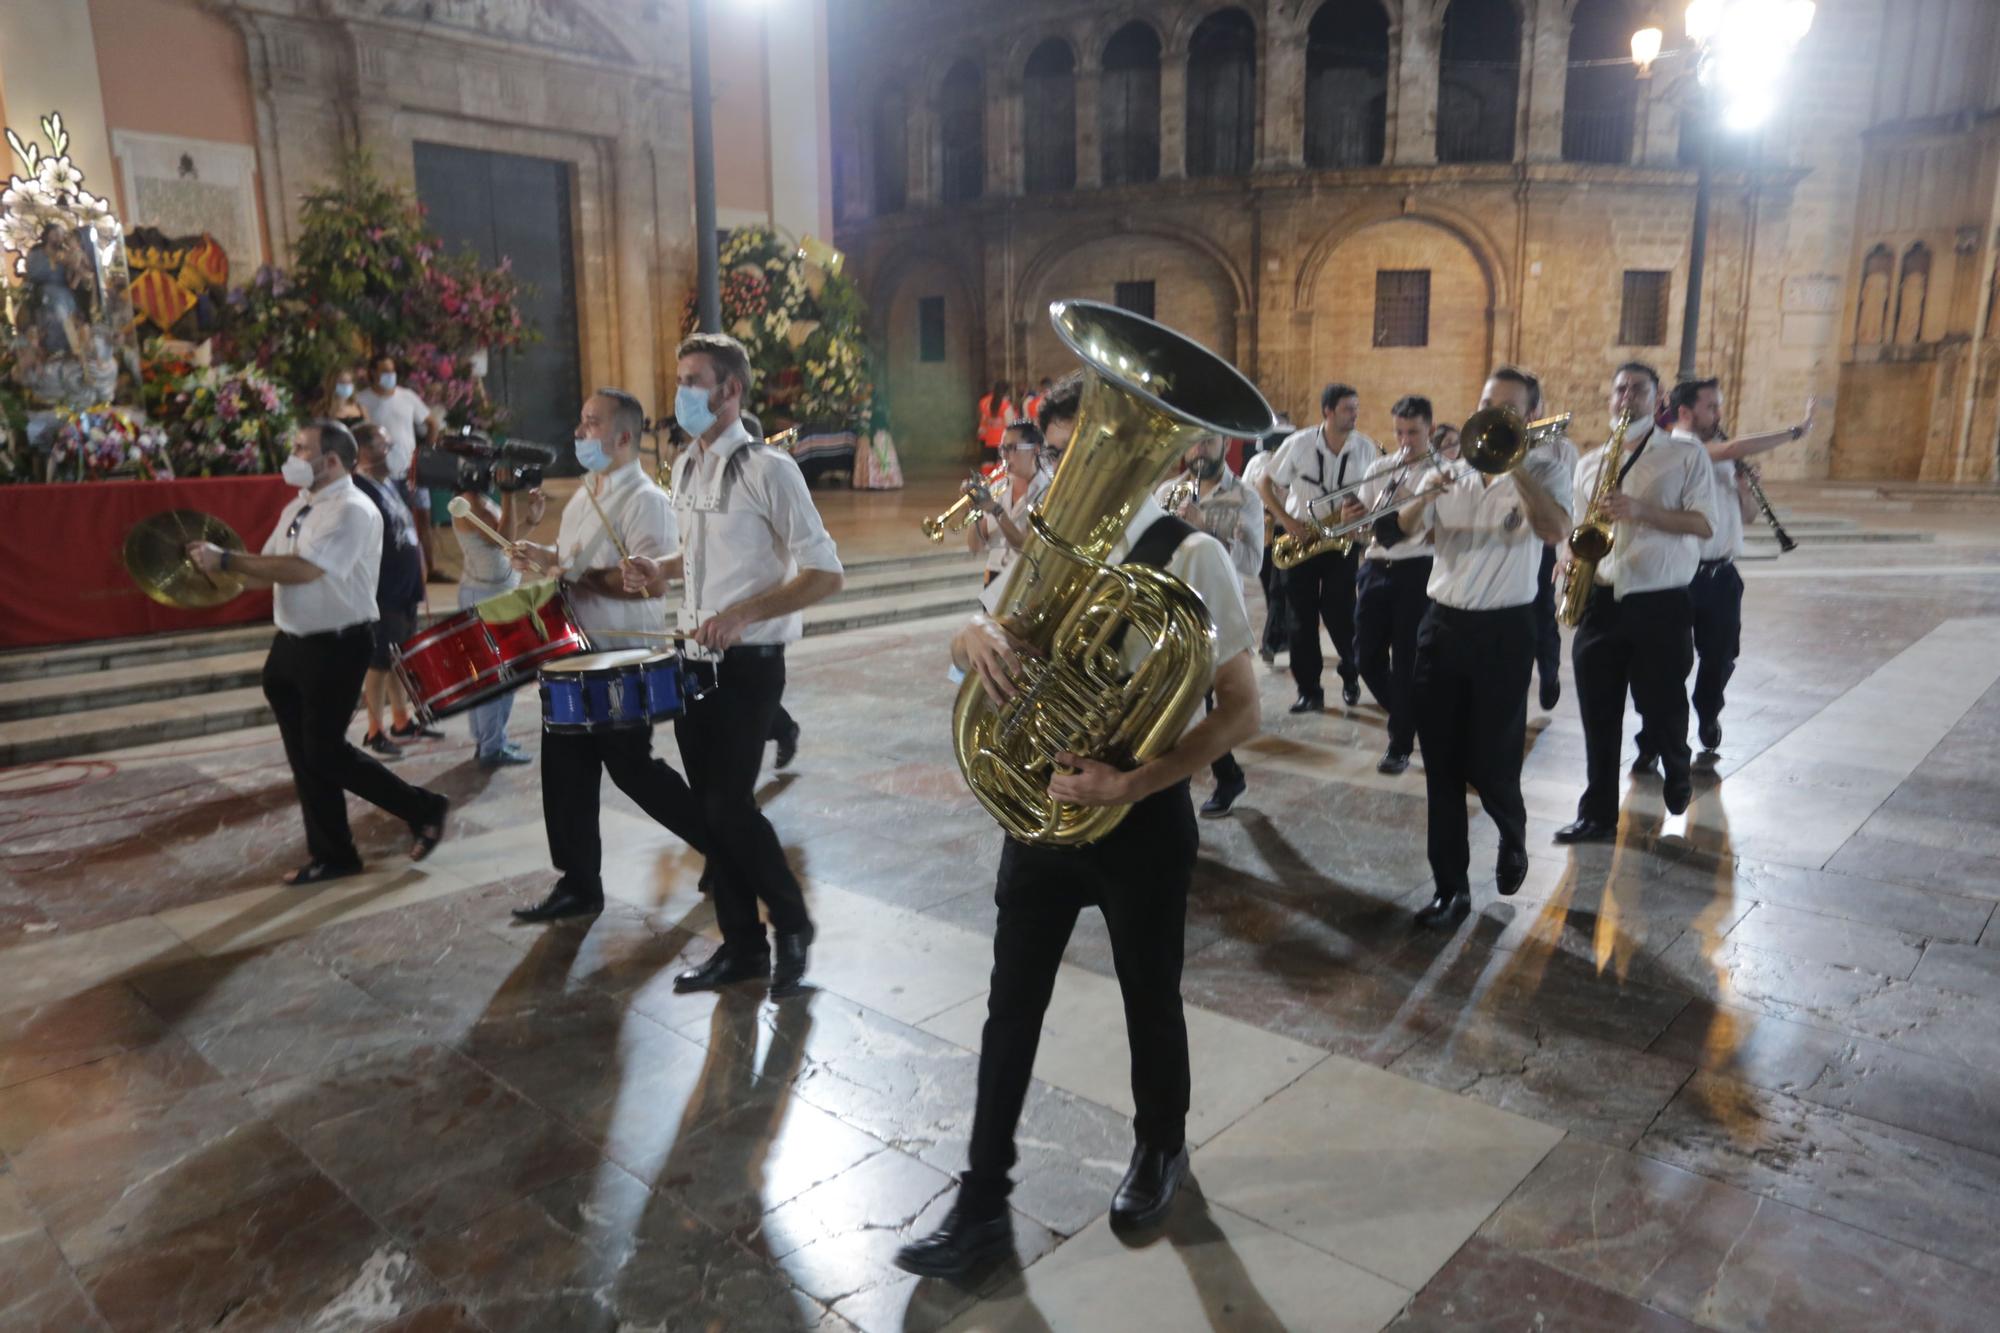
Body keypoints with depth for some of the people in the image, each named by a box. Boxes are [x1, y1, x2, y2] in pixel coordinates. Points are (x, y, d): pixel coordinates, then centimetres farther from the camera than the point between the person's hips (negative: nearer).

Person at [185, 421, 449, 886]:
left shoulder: (352, 511, -17)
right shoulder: (298, 507, 11)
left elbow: (303, 569, -28)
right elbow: (271, 571, 12)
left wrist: (226, 560, -24)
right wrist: (220, 566, -6)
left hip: (337, 648, -9)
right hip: (291, 644, 9)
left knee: (325, 752, -4)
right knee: (304, 755, 12)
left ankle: (423, 808, 14)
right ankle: (331, 853, 24)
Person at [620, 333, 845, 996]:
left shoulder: (768, 469, -14)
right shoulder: (685, 467, 11)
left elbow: (826, 575, -17)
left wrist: (742, 614, -26)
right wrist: (663, 569, 4)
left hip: (748, 664, -8)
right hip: (695, 659, 8)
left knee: (730, 804, -8)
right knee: (708, 805, 10)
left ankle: (792, 923, 16)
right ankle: (742, 943, 24)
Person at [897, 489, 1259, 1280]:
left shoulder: (1190, 557, -15)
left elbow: (1240, 711, -16)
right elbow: (969, 644, 8)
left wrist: (1131, 784, -28)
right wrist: (979, 636, -18)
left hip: (1143, 817, -4)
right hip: (1044, 802, 4)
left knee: (1149, 997, 16)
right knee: (1012, 1002, 10)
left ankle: (1160, 1149, 45)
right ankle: (982, 1206, 24)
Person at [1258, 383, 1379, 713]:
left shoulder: (1367, 448, -4)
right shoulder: (1299, 444, -8)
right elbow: (1264, 486, -2)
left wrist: (1360, 511, -19)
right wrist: (1287, 521, -13)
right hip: (1300, 539, 0)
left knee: (1339, 615, -2)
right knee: (1303, 618, 2)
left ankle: (1351, 677, 24)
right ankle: (1309, 691, 10)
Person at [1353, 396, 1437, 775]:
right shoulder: (1379, 468, 11)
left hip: (1416, 571, -5)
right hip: (1376, 568, 5)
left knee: (1406, 659, -2)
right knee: (1366, 654, 7)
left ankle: (1400, 745, 10)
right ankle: (1409, 716, 32)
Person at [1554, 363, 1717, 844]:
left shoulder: (1686, 455, 2)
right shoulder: (1590, 462, 13)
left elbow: (1703, 525, -7)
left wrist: (1641, 511, -20)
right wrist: (1571, 556, -3)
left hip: (1661, 604, -3)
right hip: (1600, 601, 3)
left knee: (1662, 708, 6)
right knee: (1598, 714, 4)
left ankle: (1678, 776, 38)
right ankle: (1597, 813, 13)